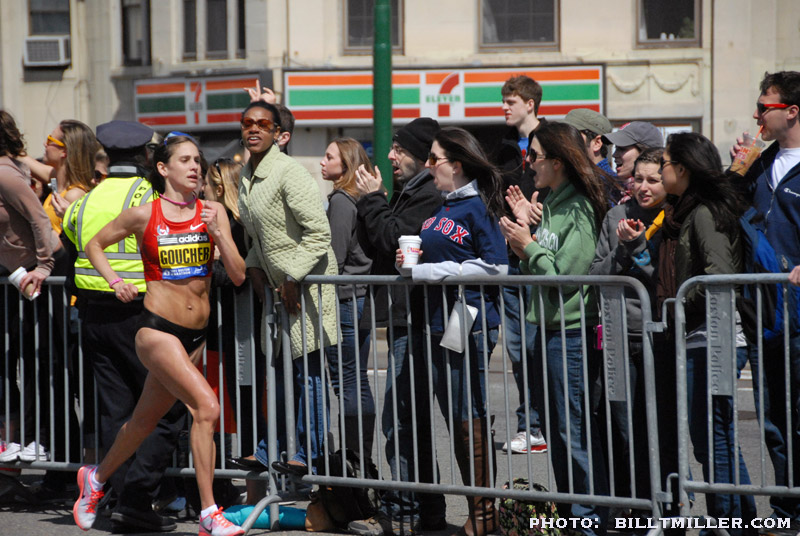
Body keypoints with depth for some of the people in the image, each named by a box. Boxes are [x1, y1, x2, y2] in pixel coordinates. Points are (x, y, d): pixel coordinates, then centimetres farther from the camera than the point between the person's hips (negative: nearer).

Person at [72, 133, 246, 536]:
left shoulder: (213, 212, 2)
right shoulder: (144, 215, -6)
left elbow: (238, 276, -3)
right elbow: (95, 244, 10)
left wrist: (217, 233, -14)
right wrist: (115, 281, -5)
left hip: (196, 335, 5)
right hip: (157, 328, -5)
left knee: (146, 418, 19)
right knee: (207, 407, -21)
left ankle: (97, 477, 44)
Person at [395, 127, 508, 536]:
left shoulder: (478, 207, -8)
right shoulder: (440, 208, 17)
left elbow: (495, 267, -15)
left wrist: (428, 271, -15)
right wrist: (410, 261, 4)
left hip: (469, 323, -8)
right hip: (437, 323, 8)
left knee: (470, 418, -4)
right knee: (455, 420, 9)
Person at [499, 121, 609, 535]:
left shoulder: (579, 209, -13)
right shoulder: (552, 204, 14)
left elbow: (565, 275, -19)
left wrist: (530, 247, -9)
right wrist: (524, 252, 1)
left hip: (571, 331, -9)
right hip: (547, 329, 9)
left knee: (575, 434, -6)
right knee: (557, 434, 14)